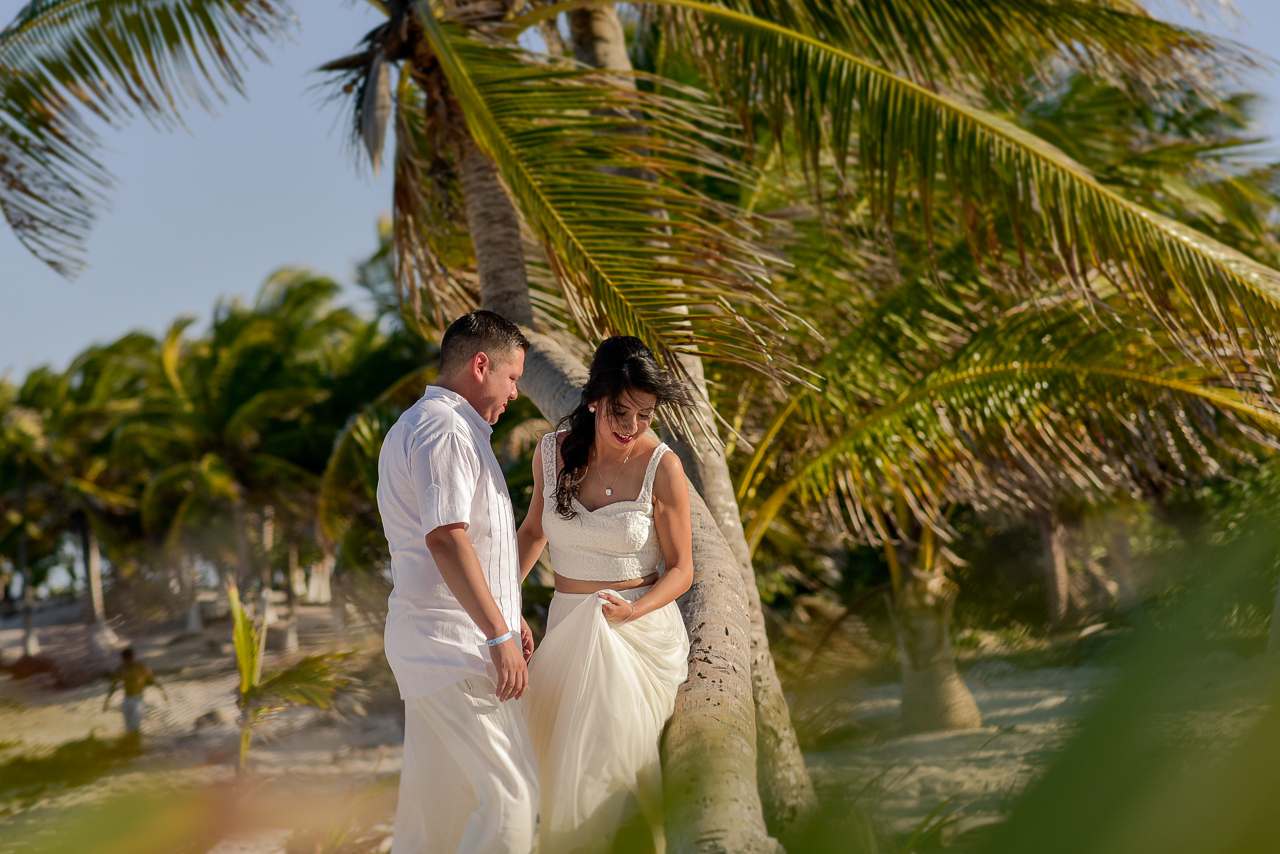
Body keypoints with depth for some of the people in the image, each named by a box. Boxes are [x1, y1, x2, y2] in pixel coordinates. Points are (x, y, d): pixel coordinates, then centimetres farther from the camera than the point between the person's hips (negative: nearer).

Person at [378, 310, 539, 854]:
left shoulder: (413, 427, 21)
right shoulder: (445, 431, -14)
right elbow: (446, 539, -23)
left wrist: (504, 617, 25)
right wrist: (499, 634, -23)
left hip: (427, 641, 11)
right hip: (456, 646, -11)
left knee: (435, 795, 13)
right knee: (511, 798, -11)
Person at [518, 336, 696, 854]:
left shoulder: (662, 468, -14)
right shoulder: (551, 451, -4)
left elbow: (680, 570, -7)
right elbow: (535, 530, 14)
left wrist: (631, 611, -23)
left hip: (642, 630, -4)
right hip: (569, 627, 4)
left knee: (615, 763, -1)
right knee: (563, 762, 10)